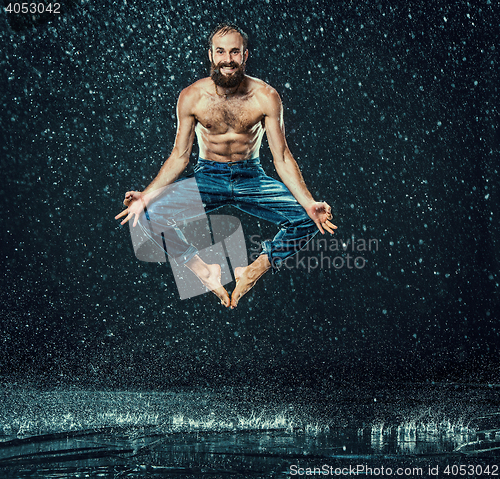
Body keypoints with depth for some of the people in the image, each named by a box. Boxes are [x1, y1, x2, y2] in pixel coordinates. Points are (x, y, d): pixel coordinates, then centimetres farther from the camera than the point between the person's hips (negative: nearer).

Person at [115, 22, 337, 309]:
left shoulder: (266, 97, -10)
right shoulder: (191, 97, -8)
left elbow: (282, 158, -8)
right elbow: (180, 156, -3)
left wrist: (309, 202, -22)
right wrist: (147, 196, -18)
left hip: (251, 177, 0)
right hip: (208, 176, 0)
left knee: (306, 218, -23)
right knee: (153, 212, -25)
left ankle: (254, 271, -4)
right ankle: (206, 272, -7)